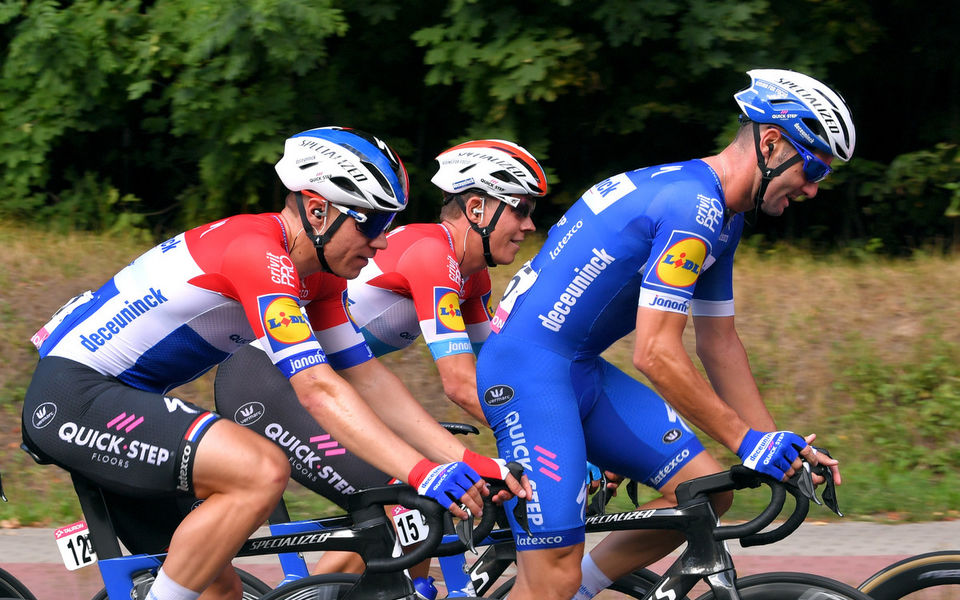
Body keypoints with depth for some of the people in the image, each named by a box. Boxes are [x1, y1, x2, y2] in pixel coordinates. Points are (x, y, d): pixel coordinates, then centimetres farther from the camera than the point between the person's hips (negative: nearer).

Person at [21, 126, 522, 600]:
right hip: (72, 393, -10)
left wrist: (461, 459, -3)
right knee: (262, 471, -28)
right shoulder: (257, 252, -22)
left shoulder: (315, 271, 7)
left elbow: (363, 376, 7)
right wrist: (421, 474, -35)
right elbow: (317, 390, -29)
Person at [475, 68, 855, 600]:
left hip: (581, 371, 10)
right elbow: (655, 354, -24)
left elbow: (720, 345, 19)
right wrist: (747, 440, -18)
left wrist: (783, 444, 12)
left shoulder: (720, 216, 12)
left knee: (705, 491, 2)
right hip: (528, 370, -10)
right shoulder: (692, 208, -20)